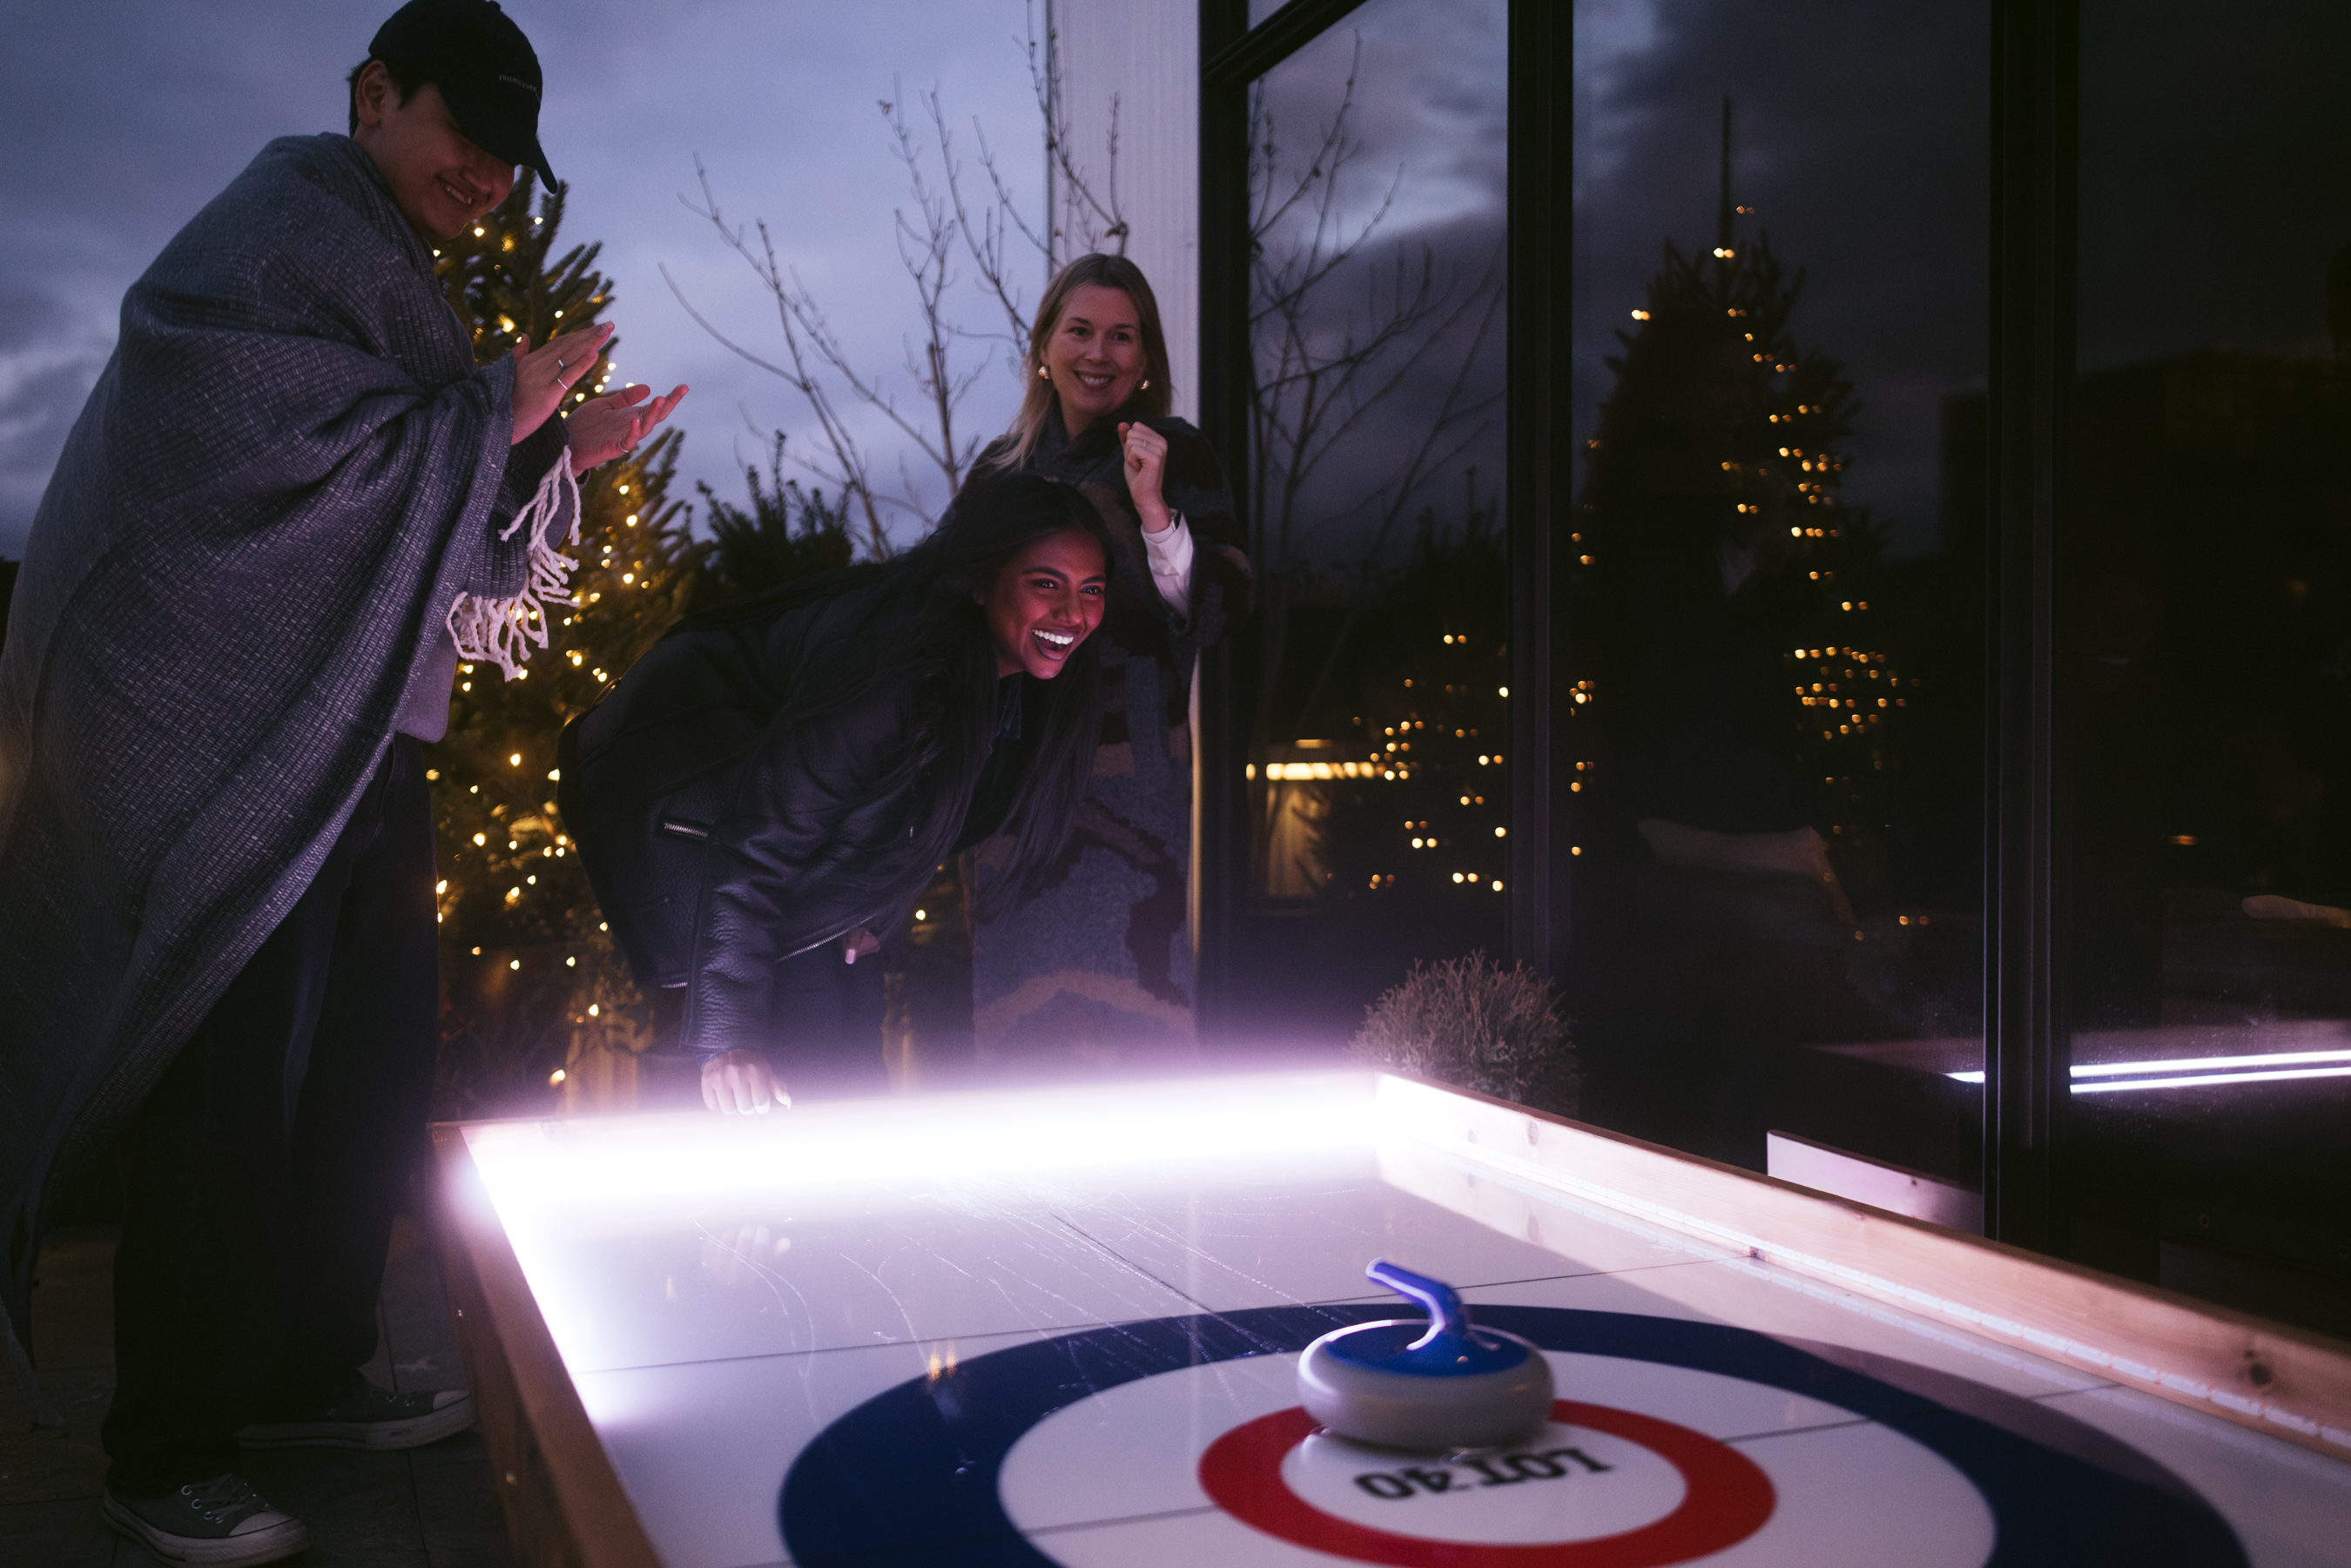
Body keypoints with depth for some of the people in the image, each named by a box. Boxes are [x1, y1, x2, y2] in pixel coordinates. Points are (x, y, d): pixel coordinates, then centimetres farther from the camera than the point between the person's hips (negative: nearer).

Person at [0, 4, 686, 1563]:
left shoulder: (388, 270, 20)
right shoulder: (271, 243, -9)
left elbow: (436, 519, 23)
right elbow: (274, 462, -22)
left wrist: (561, 453, 8)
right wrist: (495, 412, -15)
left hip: (355, 740, 10)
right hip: (228, 744, -10)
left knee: (370, 1068, 13)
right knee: (229, 1090, -5)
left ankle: (308, 1370, 28)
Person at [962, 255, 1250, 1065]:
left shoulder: (1175, 455, -1)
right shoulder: (1000, 469, 11)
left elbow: (1219, 608, -10)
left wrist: (1153, 509, -21)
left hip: (1126, 768, -4)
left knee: (1118, 1006, -7)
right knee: (1016, 996, 7)